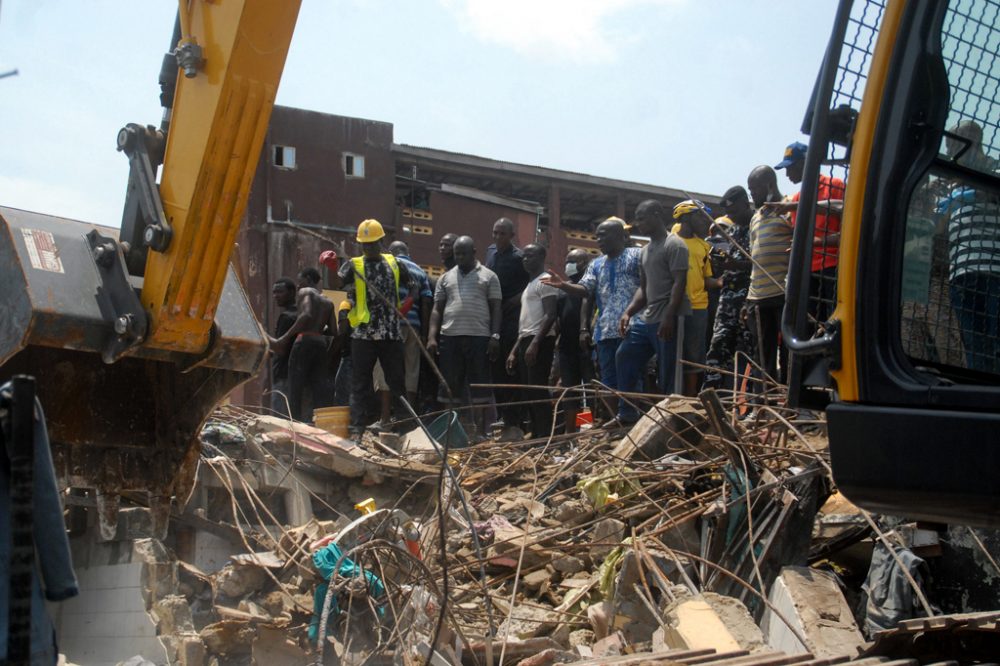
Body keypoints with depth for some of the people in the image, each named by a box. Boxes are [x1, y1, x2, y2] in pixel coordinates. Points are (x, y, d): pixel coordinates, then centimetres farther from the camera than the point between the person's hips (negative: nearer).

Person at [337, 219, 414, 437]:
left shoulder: (394, 264, 10)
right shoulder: (353, 266, 3)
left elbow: (413, 288, 16)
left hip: (391, 333, 2)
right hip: (363, 334, -2)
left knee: (396, 380, 7)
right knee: (360, 383, 0)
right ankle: (357, 427, 0)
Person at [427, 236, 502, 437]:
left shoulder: (489, 277, 8)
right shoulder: (446, 278, 15)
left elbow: (496, 309, 4)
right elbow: (437, 309, 12)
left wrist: (495, 337, -7)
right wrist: (432, 337, 0)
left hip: (479, 338, -3)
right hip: (449, 337, 3)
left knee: (479, 386, -1)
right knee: (452, 386, 6)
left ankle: (480, 432, 3)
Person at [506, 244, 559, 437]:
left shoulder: (545, 281, -5)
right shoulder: (529, 285, 24)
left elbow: (550, 315, -16)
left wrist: (535, 343, -24)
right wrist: (514, 350, 20)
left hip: (539, 341, -10)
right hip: (526, 341, 10)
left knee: (538, 391, -13)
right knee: (528, 393, 8)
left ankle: (545, 439, -14)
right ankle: (536, 436, 11)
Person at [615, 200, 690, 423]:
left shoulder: (674, 245, -8)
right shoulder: (646, 250, 20)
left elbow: (679, 283, -16)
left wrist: (669, 317, -24)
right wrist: (628, 312, 10)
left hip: (666, 320, -10)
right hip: (646, 318, 10)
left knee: (667, 375, -6)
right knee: (625, 357, 10)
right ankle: (628, 413, 17)